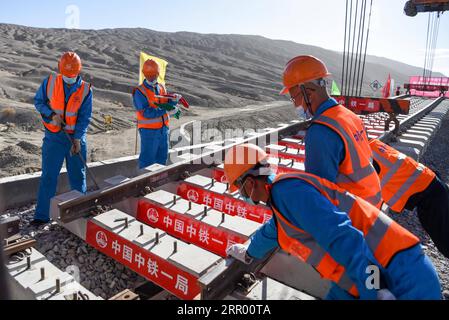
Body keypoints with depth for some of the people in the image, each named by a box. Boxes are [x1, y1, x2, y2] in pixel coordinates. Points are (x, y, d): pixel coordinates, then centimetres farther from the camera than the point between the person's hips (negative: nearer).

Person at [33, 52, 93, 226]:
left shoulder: (85, 89, -5)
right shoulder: (50, 82, -4)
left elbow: (84, 118, -7)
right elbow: (38, 101, 7)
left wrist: (77, 139, -16)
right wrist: (52, 114, -13)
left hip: (76, 138, 0)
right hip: (54, 137, 0)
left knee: (78, 176, 9)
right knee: (48, 176, 0)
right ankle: (42, 215, 9)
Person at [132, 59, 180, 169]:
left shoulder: (161, 88, 11)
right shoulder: (139, 92, -10)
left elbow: (168, 106, 5)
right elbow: (146, 112, -20)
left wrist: (174, 101, -17)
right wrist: (164, 110, -26)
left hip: (163, 130, 7)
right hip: (149, 131, -6)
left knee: (162, 158, 16)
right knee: (148, 160, 0)